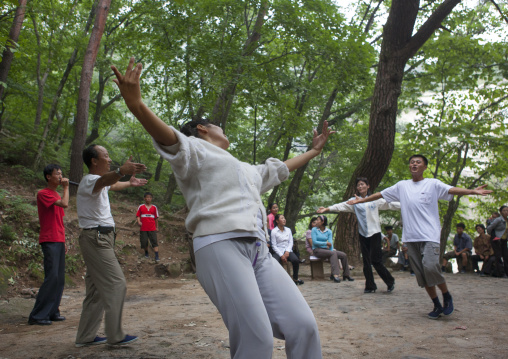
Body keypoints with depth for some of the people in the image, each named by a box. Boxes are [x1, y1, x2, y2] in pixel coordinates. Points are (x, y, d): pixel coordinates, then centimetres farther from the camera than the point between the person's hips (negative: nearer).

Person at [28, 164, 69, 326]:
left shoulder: (57, 195, 19)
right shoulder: (43, 194, -7)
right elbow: (64, 204, -22)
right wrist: (66, 187, -7)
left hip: (59, 241, 9)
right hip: (49, 241, -9)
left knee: (59, 279, 6)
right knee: (52, 277, -12)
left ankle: (52, 312, 13)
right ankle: (37, 315, -5)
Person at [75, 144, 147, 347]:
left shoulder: (99, 181, 17)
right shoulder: (90, 181, -16)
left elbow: (112, 185, 43)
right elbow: (104, 181, -42)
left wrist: (129, 183, 53)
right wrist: (121, 171, -61)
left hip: (101, 238, 11)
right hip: (96, 238, -11)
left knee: (97, 288, 12)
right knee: (116, 284, -11)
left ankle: (85, 337, 18)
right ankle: (115, 336, -7)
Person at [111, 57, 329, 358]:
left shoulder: (246, 169, 35)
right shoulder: (195, 149, 11)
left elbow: (280, 169, 50)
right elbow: (169, 138, -10)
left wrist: (314, 150, 57)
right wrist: (136, 105, -30)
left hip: (260, 252, 8)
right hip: (221, 245, -7)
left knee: (303, 326, -8)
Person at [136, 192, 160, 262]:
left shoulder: (154, 207, 6)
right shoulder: (141, 207, 3)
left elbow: (156, 218, 11)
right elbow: (138, 215, 5)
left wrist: (157, 227, 12)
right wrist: (139, 222, -14)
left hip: (152, 228, 0)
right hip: (143, 228, 0)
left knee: (154, 242, -7)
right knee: (144, 242, 6)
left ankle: (157, 257, -9)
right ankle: (146, 253, 31)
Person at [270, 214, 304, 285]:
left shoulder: (288, 230, 13)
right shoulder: (274, 231, -2)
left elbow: (291, 242, 9)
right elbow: (274, 245, -6)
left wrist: (287, 251, -9)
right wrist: (281, 255, -15)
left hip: (288, 251, 3)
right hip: (278, 251, -3)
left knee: (296, 260, -27)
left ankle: (295, 278, -6)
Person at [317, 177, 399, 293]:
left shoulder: (375, 199, 5)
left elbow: (389, 204, 7)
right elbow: (342, 206, -4)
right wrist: (327, 209, -17)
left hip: (375, 232, -3)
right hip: (363, 234, 3)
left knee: (375, 260, -8)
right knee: (366, 261, 5)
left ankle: (390, 281, 12)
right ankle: (370, 286, 13)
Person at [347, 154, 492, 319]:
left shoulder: (433, 184, 4)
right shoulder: (402, 186, 14)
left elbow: (452, 190, -10)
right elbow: (381, 194, 20)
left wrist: (472, 191, -26)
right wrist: (362, 200, 24)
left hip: (430, 235, -4)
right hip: (411, 237, 4)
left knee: (430, 266, -22)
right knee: (421, 273, 5)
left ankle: (447, 296, 3)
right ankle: (437, 305, 18)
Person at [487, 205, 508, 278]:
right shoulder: (498, 220, -15)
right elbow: (489, 228, -11)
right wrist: (493, 236, 3)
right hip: (496, 241, -7)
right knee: (499, 257, -6)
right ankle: (501, 274, -3)